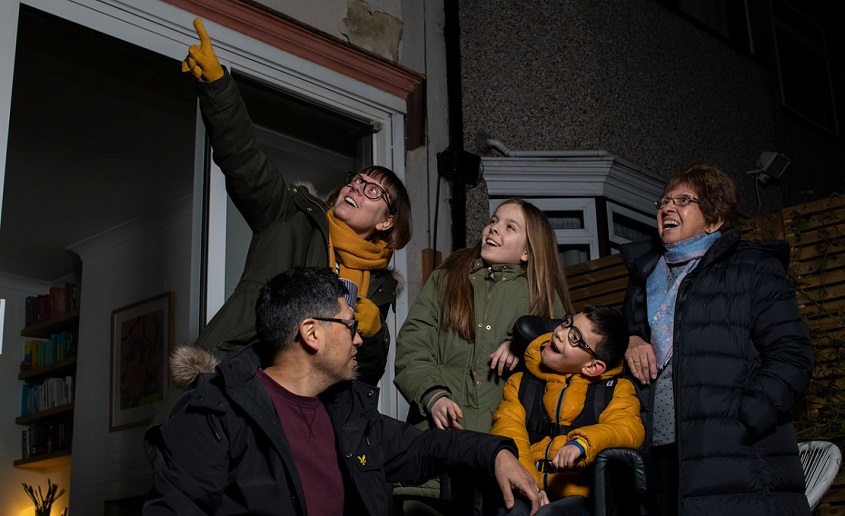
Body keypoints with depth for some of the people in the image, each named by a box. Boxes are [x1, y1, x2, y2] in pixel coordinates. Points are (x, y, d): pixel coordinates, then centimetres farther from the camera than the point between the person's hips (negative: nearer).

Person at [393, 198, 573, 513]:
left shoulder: (541, 294, 18)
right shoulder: (445, 279, 19)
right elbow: (411, 348, 9)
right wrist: (432, 395, -8)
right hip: (440, 428, 0)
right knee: (420, 503, -19)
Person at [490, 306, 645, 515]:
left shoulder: (617, 389, 13)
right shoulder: (520, 383, 17)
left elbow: (628, 428, -6)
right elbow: (508, 430, 1)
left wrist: (582, 443, -27)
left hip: (577, 497, -2)